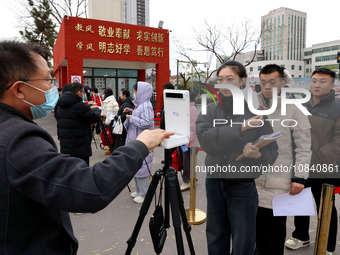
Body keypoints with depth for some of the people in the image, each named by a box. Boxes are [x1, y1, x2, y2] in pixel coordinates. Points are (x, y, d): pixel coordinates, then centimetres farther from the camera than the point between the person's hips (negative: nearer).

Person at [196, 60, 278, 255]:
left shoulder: (256, 112, -7)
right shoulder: (209, 111, 0)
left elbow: (272, 152, -5)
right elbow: (206, 140, -18)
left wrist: (258, 154, -26)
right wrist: (240, 128, -23)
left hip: (243, 186, -2)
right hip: (214, 183, 3)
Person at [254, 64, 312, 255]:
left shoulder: (294, 110, -5)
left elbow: (304, 147, -6)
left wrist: (299, 177, -10)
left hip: (279, 183, -4)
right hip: (254, 180, 4)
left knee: (275, 227, 8)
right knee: (257, 224, 17)